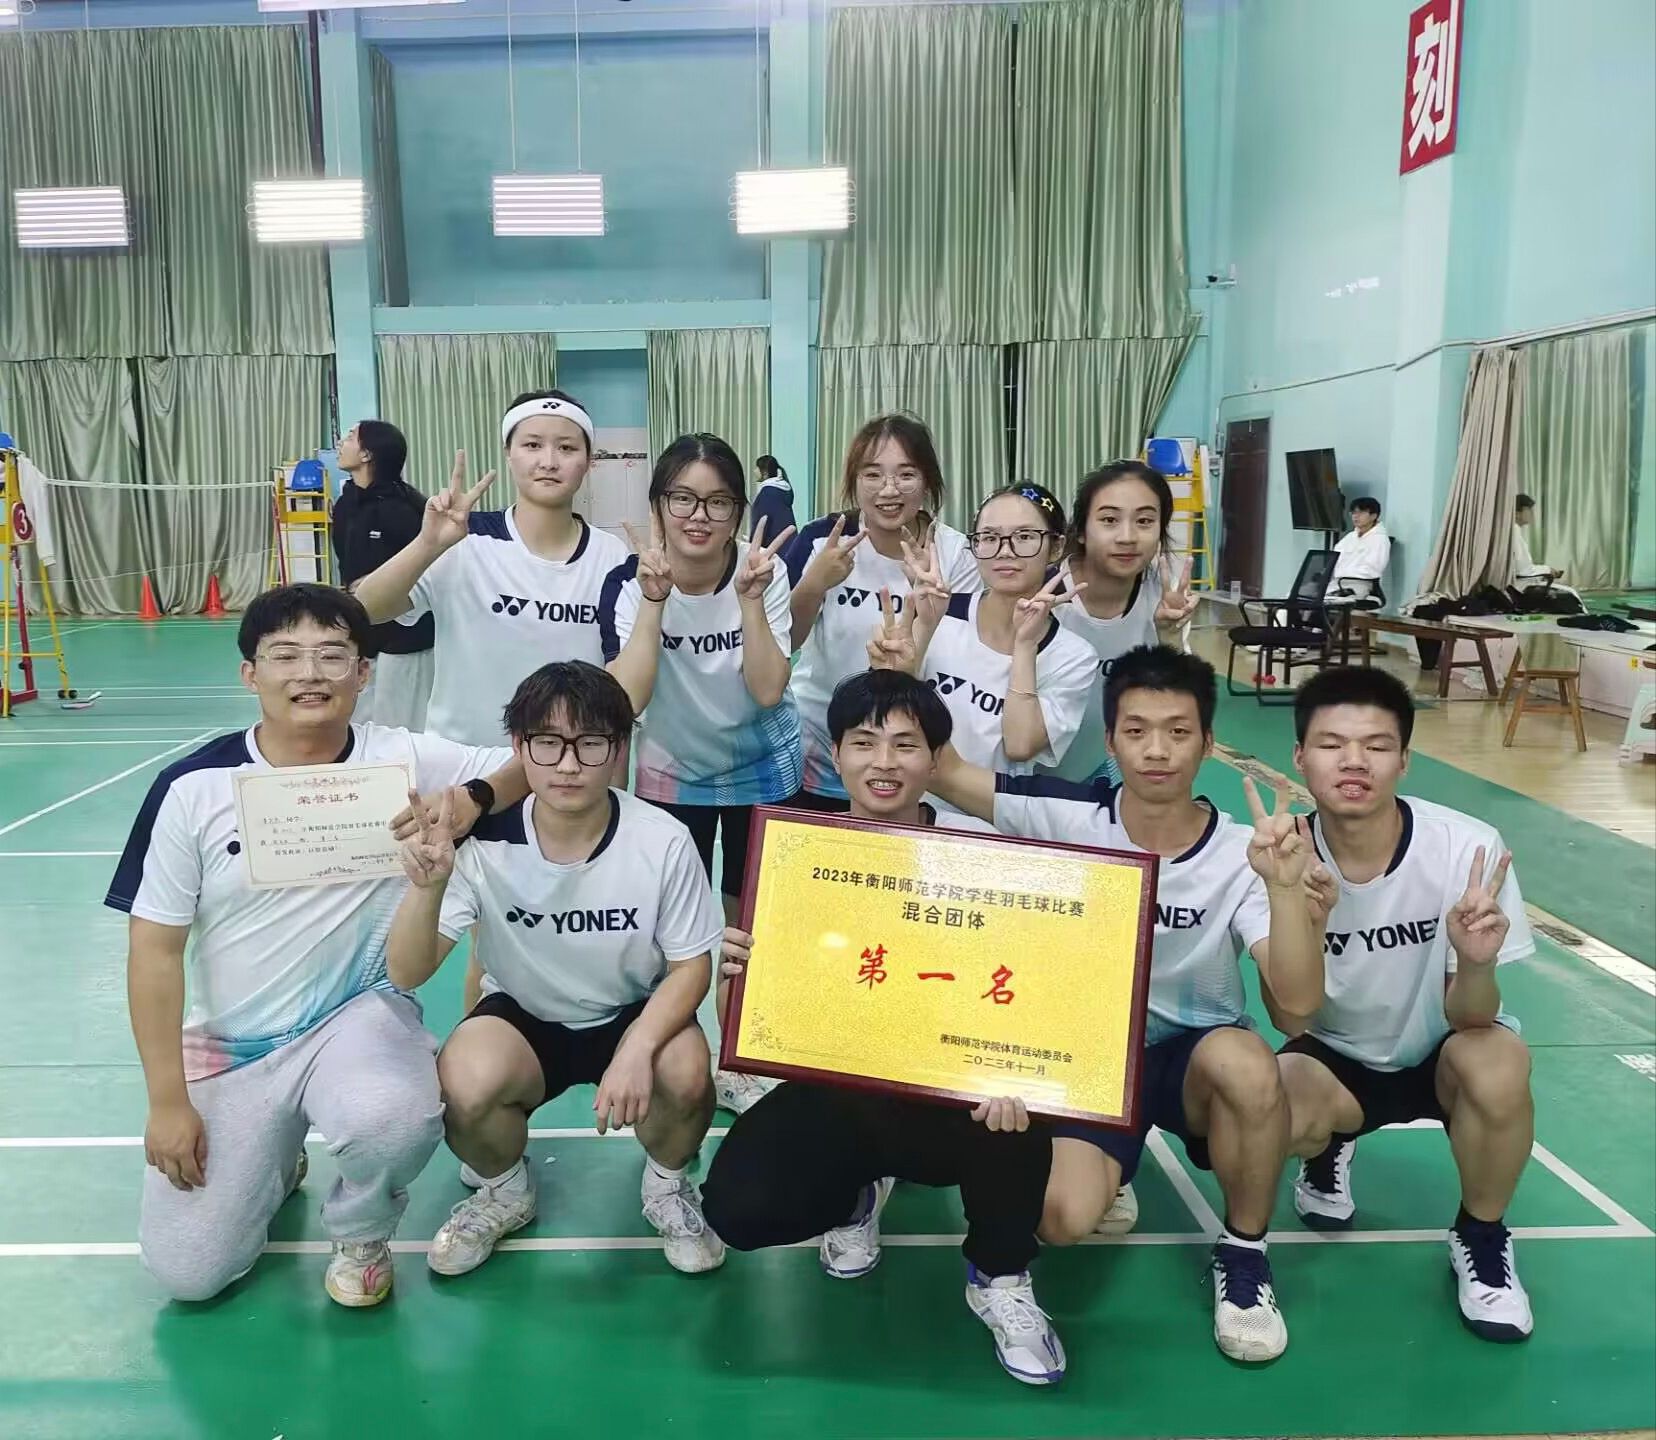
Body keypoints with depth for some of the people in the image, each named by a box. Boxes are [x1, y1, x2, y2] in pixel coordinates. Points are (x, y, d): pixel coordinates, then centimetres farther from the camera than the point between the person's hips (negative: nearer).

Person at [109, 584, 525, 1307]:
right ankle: (274, 1158, 32)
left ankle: (361, 1233, 3)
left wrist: (473, 800, -29)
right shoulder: (193, 787, -10)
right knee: (185, 1272, -1)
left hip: (358, 1016, -1)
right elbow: (155, 949, -5)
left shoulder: (403, 760, -10)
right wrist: (166, 1100, -5)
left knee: (392, 1120, -35)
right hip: (228, 1046, 2)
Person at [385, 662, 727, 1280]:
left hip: (636, 1015, 0)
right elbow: (407, 974, -21)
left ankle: (668, 1186, 6)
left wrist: (636, 1049, -27)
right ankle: (503, 1192, 7)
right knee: (466, 1085, -30)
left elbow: (691, 965, -10)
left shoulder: (662, 841, -21)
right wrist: (426, 886, -41)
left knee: (687, 1073, -31)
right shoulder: (484, 841, -20)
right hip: (521, 1016, 1)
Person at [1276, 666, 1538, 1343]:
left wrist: (1476, 962, -43)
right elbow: (1293, 1022, -22)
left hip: (1437, 1054, 0)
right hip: (1336, 1059, 1)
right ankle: (1329, 1146, 11)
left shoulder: (1468, 848, -25)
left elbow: (1468, 1017, -19)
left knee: (1500, 1064, -34)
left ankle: (1481, 1236, -1)